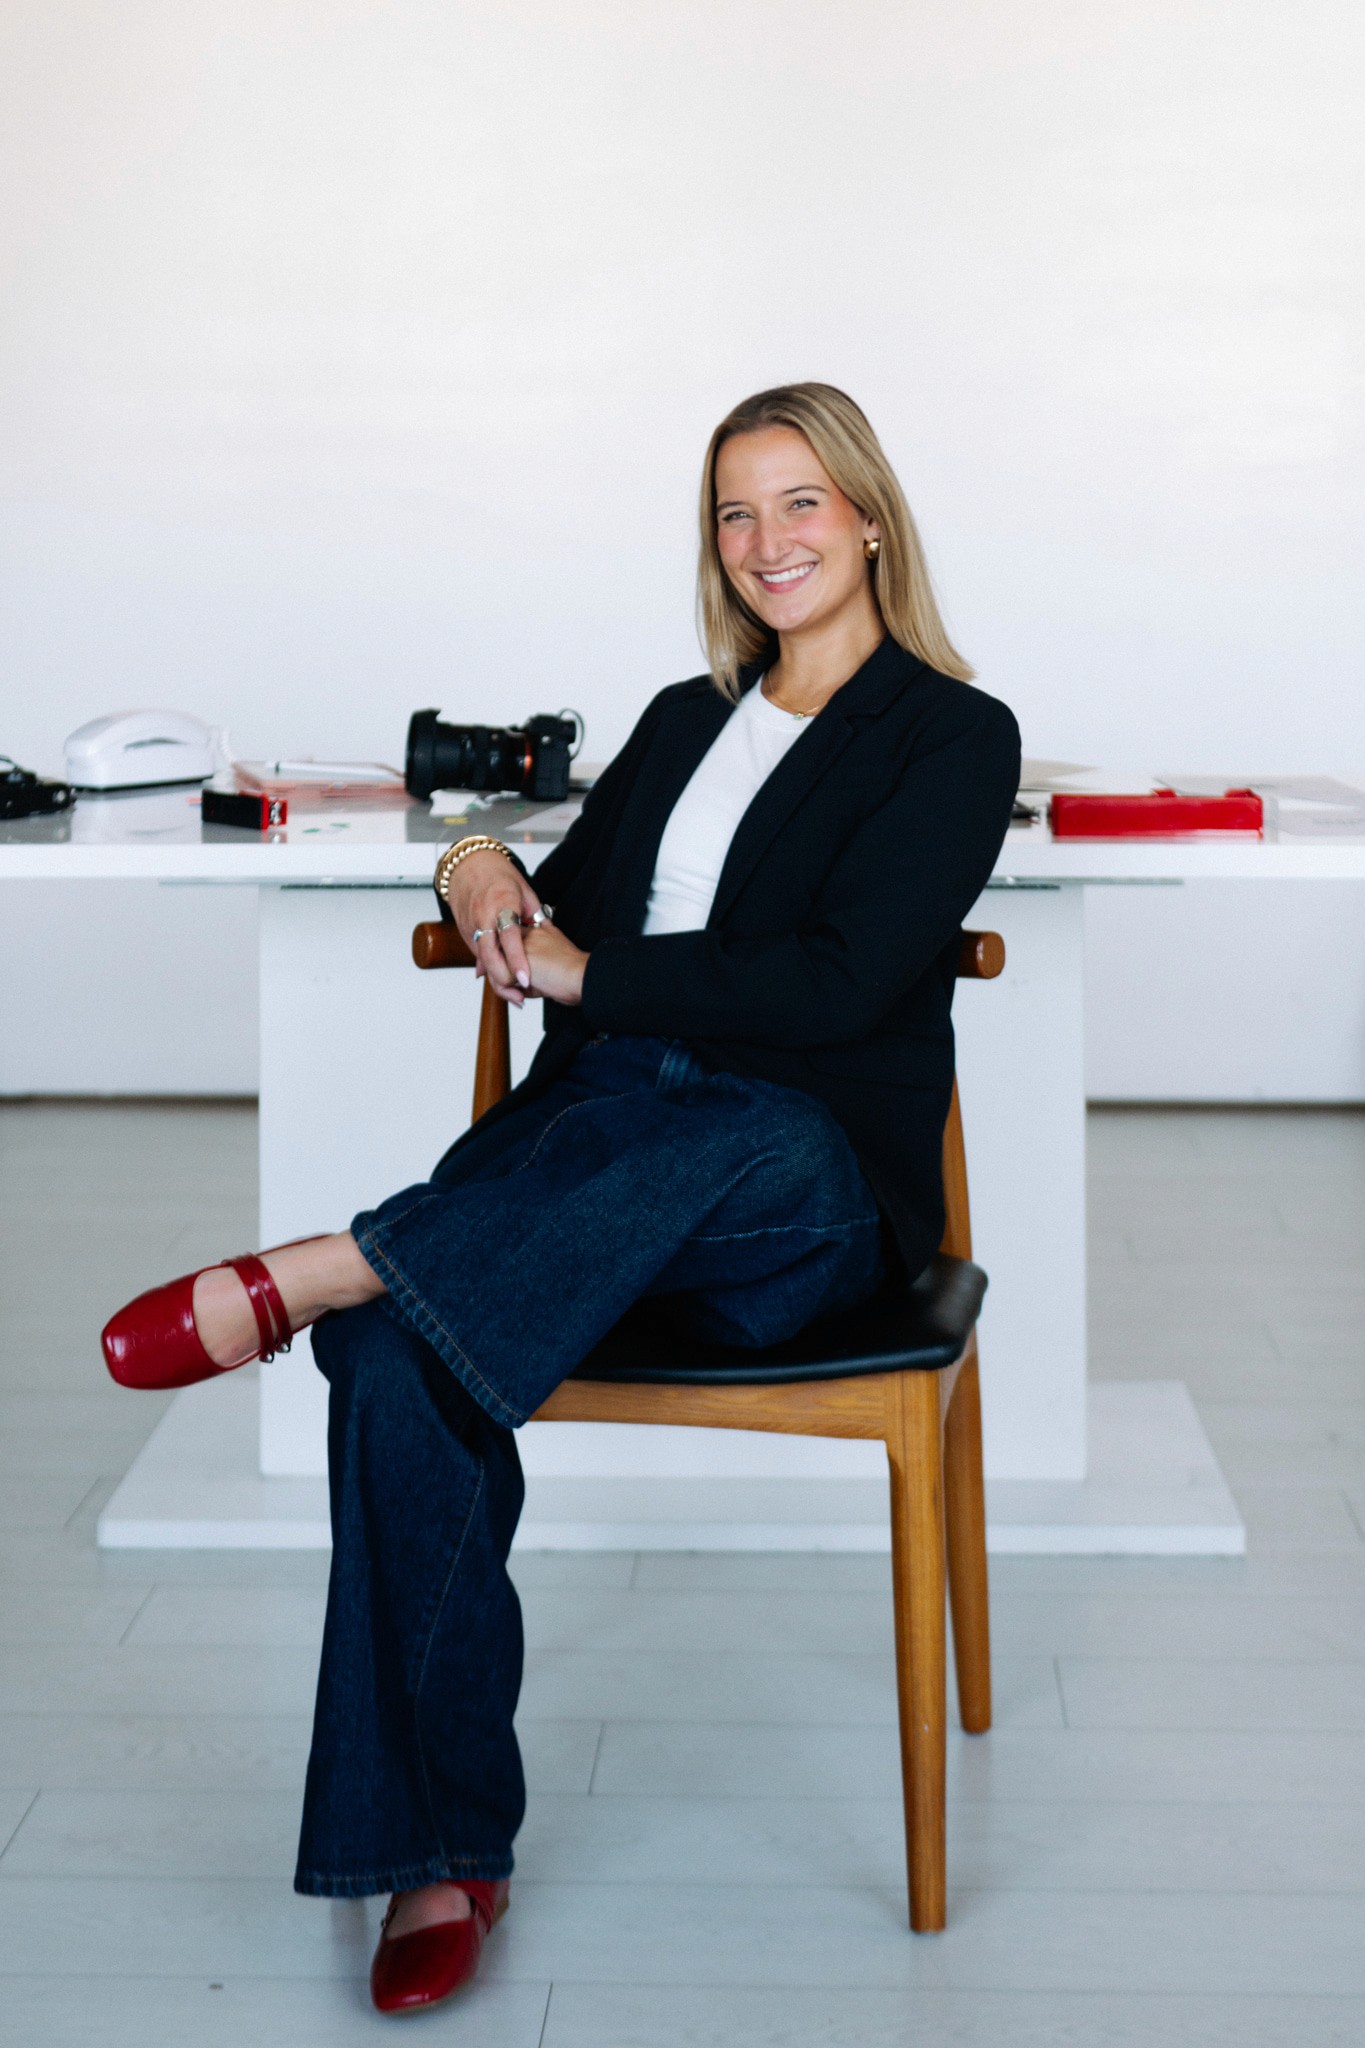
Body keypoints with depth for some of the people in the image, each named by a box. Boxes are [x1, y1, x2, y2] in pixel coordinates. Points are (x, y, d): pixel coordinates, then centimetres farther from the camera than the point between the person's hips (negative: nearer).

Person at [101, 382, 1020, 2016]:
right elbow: (565, 910, 24)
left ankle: (312, 1275, -40)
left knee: (735, 1132, -44)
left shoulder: (953, 737, 5)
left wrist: (588, 971, -6)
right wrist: (484, 869, 1)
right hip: (595, 1136, 4)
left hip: (811, 1190, -4)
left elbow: (838, 978, -9)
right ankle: (442, 1849, -24)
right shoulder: (684, 721, 25)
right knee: (400, 1358, -29)